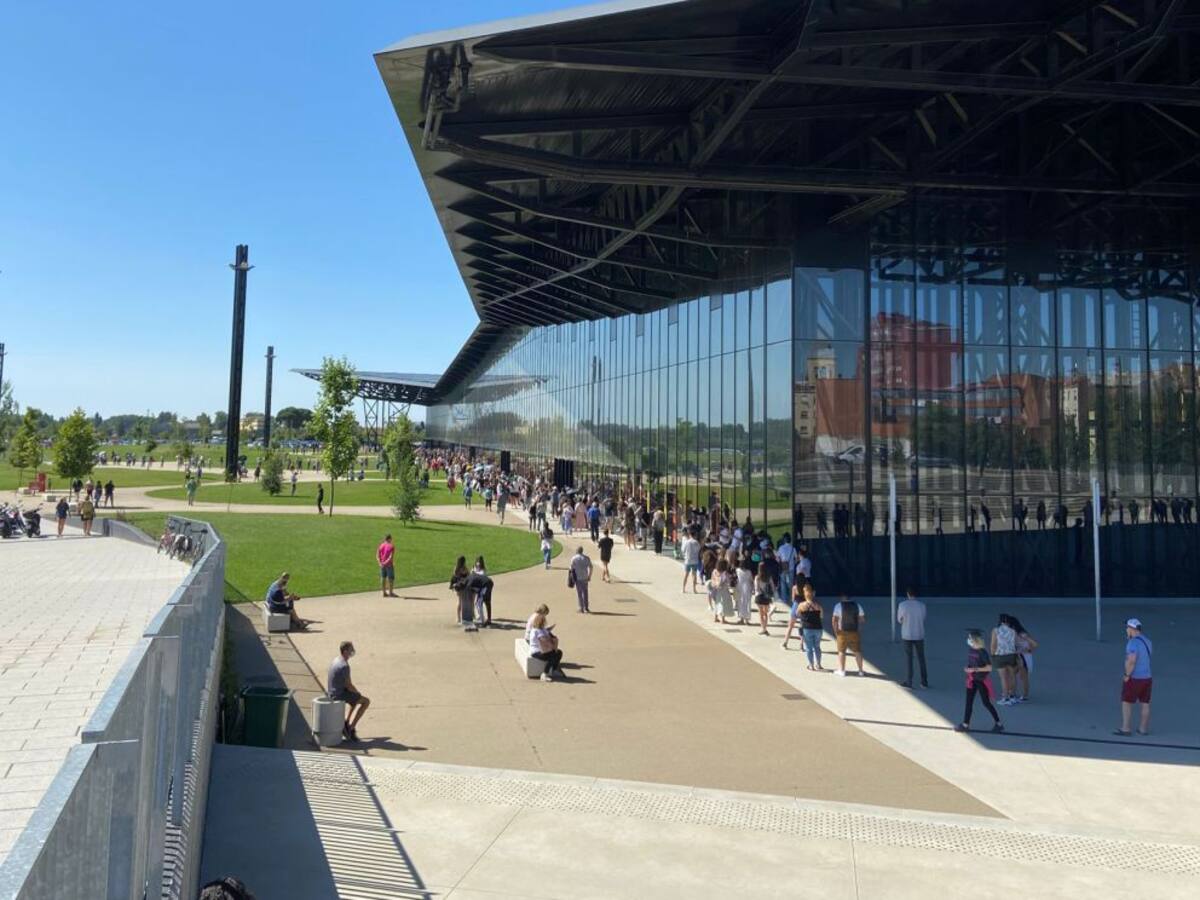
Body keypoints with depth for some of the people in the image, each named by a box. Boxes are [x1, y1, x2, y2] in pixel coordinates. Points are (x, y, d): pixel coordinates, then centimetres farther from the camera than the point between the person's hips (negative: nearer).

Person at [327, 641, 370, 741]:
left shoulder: (335, 661, 7)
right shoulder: (344, 666, -24)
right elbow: (349, 686, -21)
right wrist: (358, 693, -1)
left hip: (331, 693, 9)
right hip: (339, 695, -9)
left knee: (356, 698, 32)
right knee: (366, 701, 1)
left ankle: (346, 724, 29)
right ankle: (350, 728, 5)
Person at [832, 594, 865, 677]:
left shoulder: (838, 606, -6)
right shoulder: (857, 606, 2)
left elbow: (835, 620, -11)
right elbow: (863, 619, 1)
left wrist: (835, 630, -2)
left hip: (842, 632, -2)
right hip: (855, 632, 2)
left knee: (842, 651, 9)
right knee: (857, 651, 10)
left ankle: (842, 670, 13)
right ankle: (860, 671, 13)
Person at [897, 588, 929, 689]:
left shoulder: (902, 605, -12)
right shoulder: (922, 605, -6)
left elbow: (899, 620, -1)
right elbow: (923, 619, 5)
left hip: (907, 636, -2)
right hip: (919, 635, 2)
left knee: (909, 659, 7)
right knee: (921, 658, 13)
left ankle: (909, 681, 10)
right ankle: (924, 681, 17)